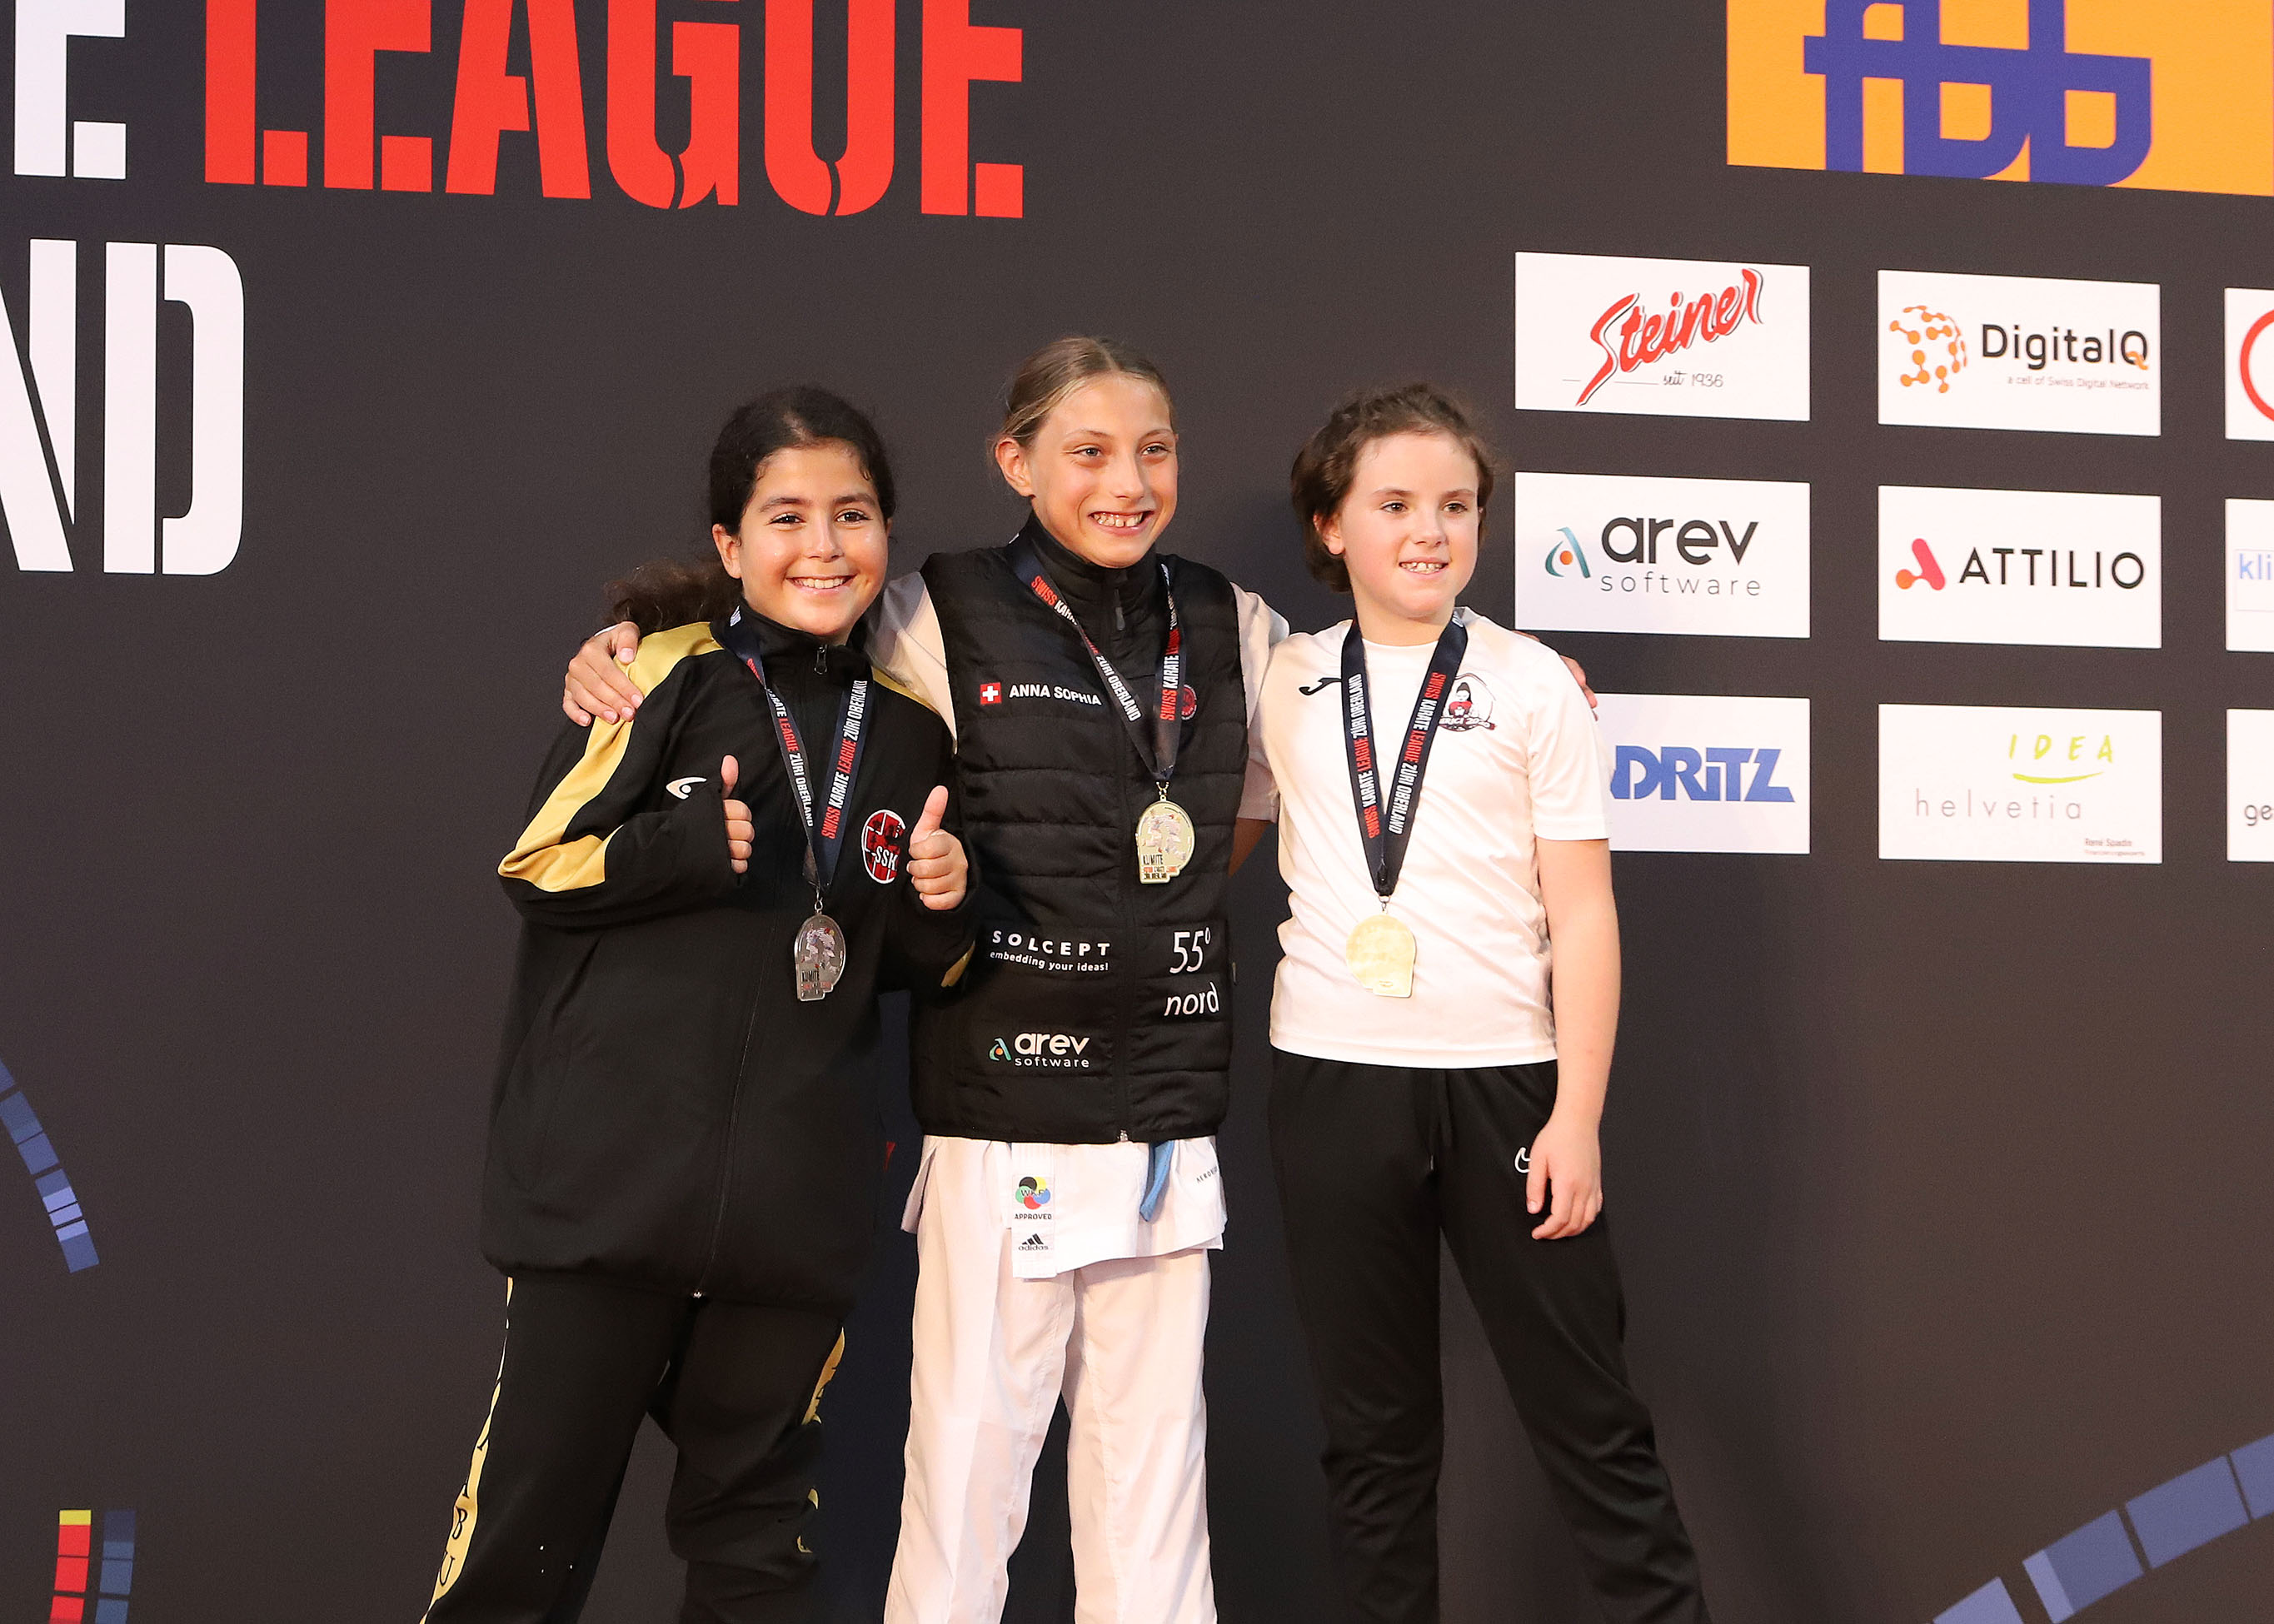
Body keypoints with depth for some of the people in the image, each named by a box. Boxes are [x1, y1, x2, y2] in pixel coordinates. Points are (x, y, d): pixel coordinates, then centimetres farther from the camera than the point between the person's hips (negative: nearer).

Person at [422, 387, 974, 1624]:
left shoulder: (909, 732, 11)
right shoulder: (667, 678, -2)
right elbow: (536, 863, -4)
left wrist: (939, 908, -1)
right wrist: (691, 849, -19)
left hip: (793, 1194, 4)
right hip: (610, 1174, -4)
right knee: (531, 1522, -1)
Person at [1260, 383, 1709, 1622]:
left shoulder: (1534, 687, 0)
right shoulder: (1284, 686, 7)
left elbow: (1583, 913, -1)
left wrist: (1577, 1115, -7)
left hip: (1502, 1080, -2)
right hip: (1332, 1084, 2)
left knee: (1585, 1411, 1)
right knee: (1373, 1424, 9)